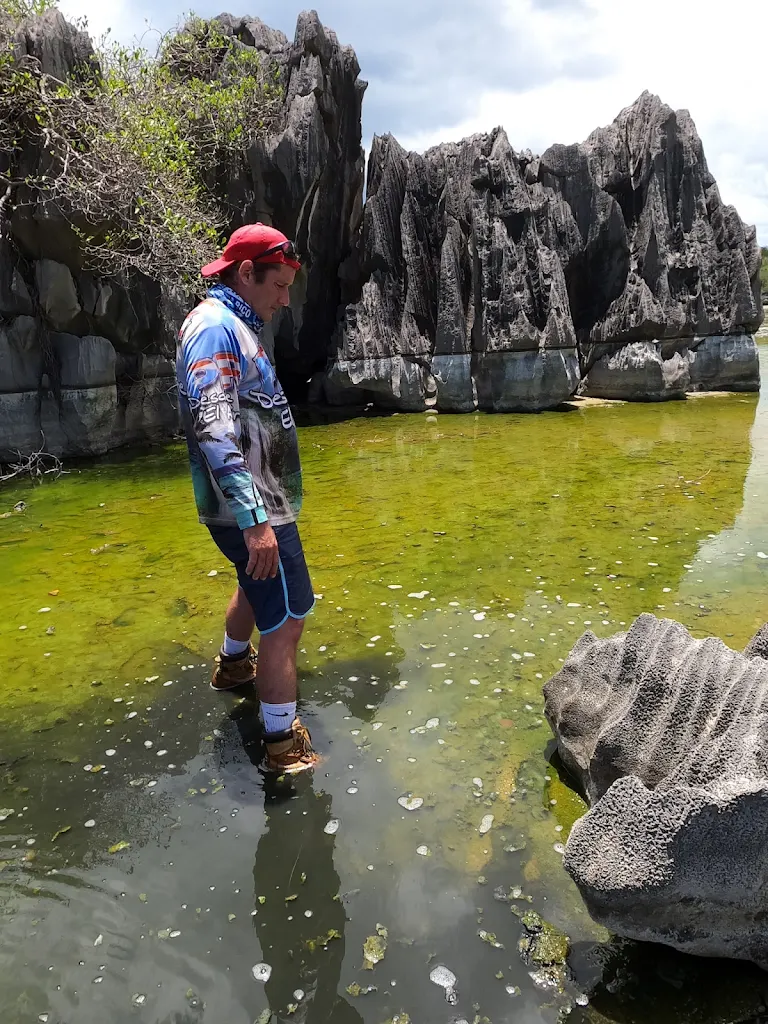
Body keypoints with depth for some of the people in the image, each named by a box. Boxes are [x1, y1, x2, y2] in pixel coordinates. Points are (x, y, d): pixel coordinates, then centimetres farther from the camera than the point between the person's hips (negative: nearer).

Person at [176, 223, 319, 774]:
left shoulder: (237, 326, 16)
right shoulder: (215, 326, -17)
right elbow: (214, 432, -28)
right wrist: (255, 521, -32)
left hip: (260, 503, 11)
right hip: (252, 509, -11)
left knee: (257, 587, 29)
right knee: (286, 618, -5)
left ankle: (233, 664, 53)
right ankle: (285, 747, 7)